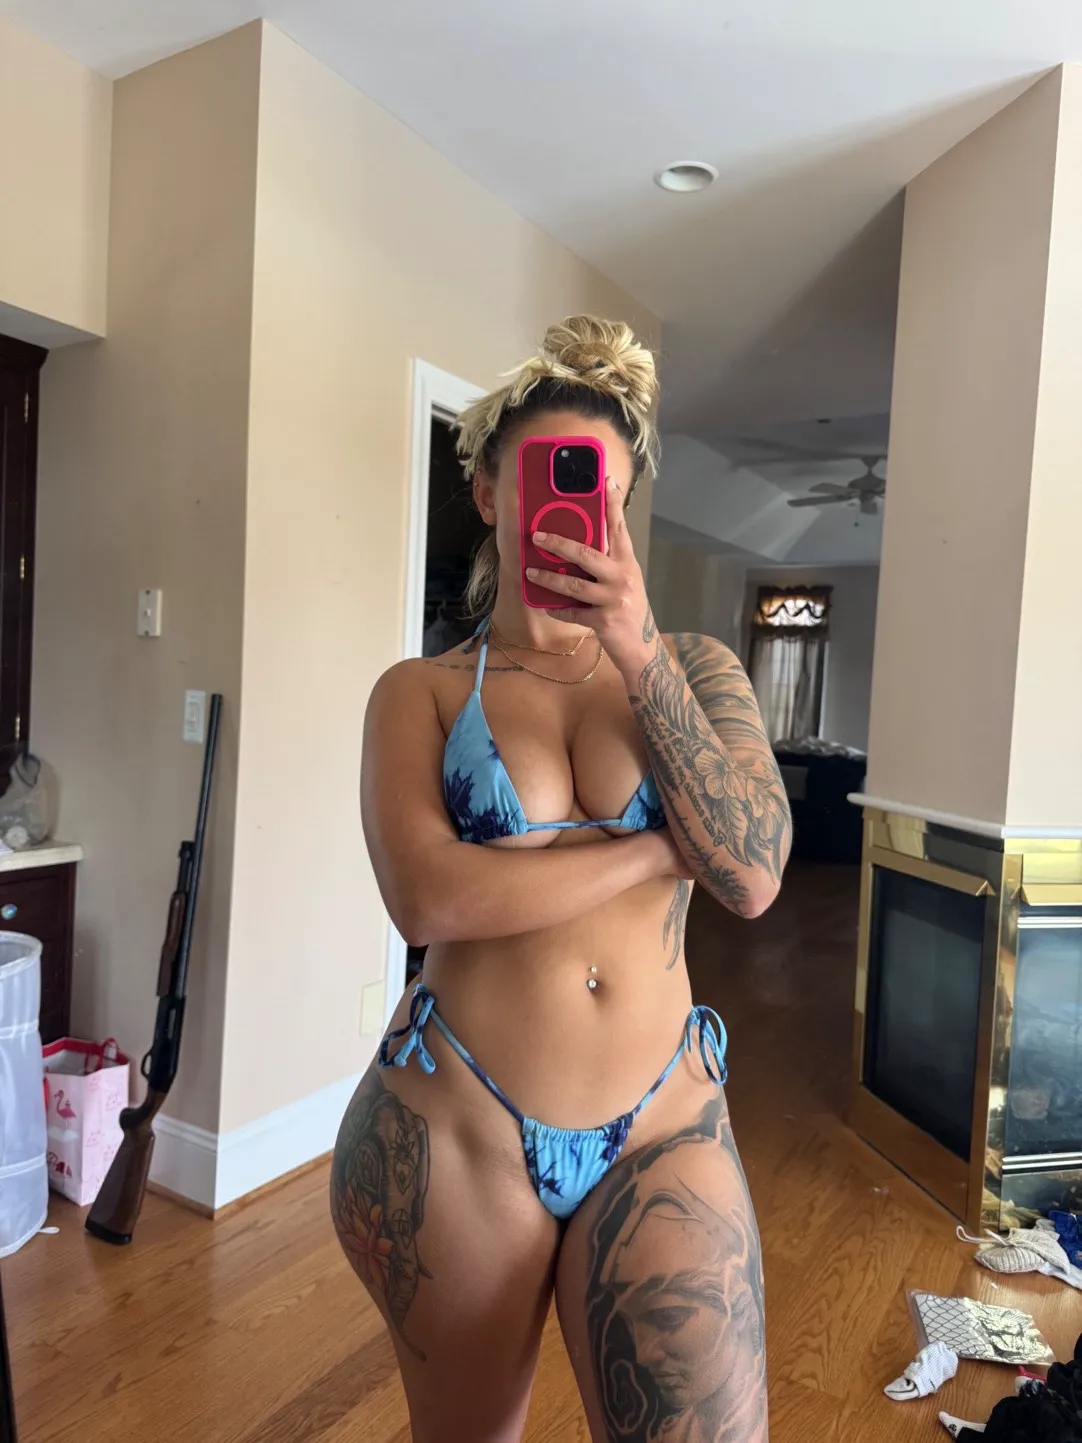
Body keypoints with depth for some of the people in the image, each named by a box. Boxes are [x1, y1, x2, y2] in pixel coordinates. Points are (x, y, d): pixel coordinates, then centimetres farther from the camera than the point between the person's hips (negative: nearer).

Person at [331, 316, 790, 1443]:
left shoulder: (695, 669, 4)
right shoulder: (422, 691, -1)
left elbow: (752, 878, -11)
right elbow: (426, 897, -18)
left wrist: (638, 650, -17)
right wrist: (665, 845, -13)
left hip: (661, 1128, 1)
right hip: (451, 1128, 0)